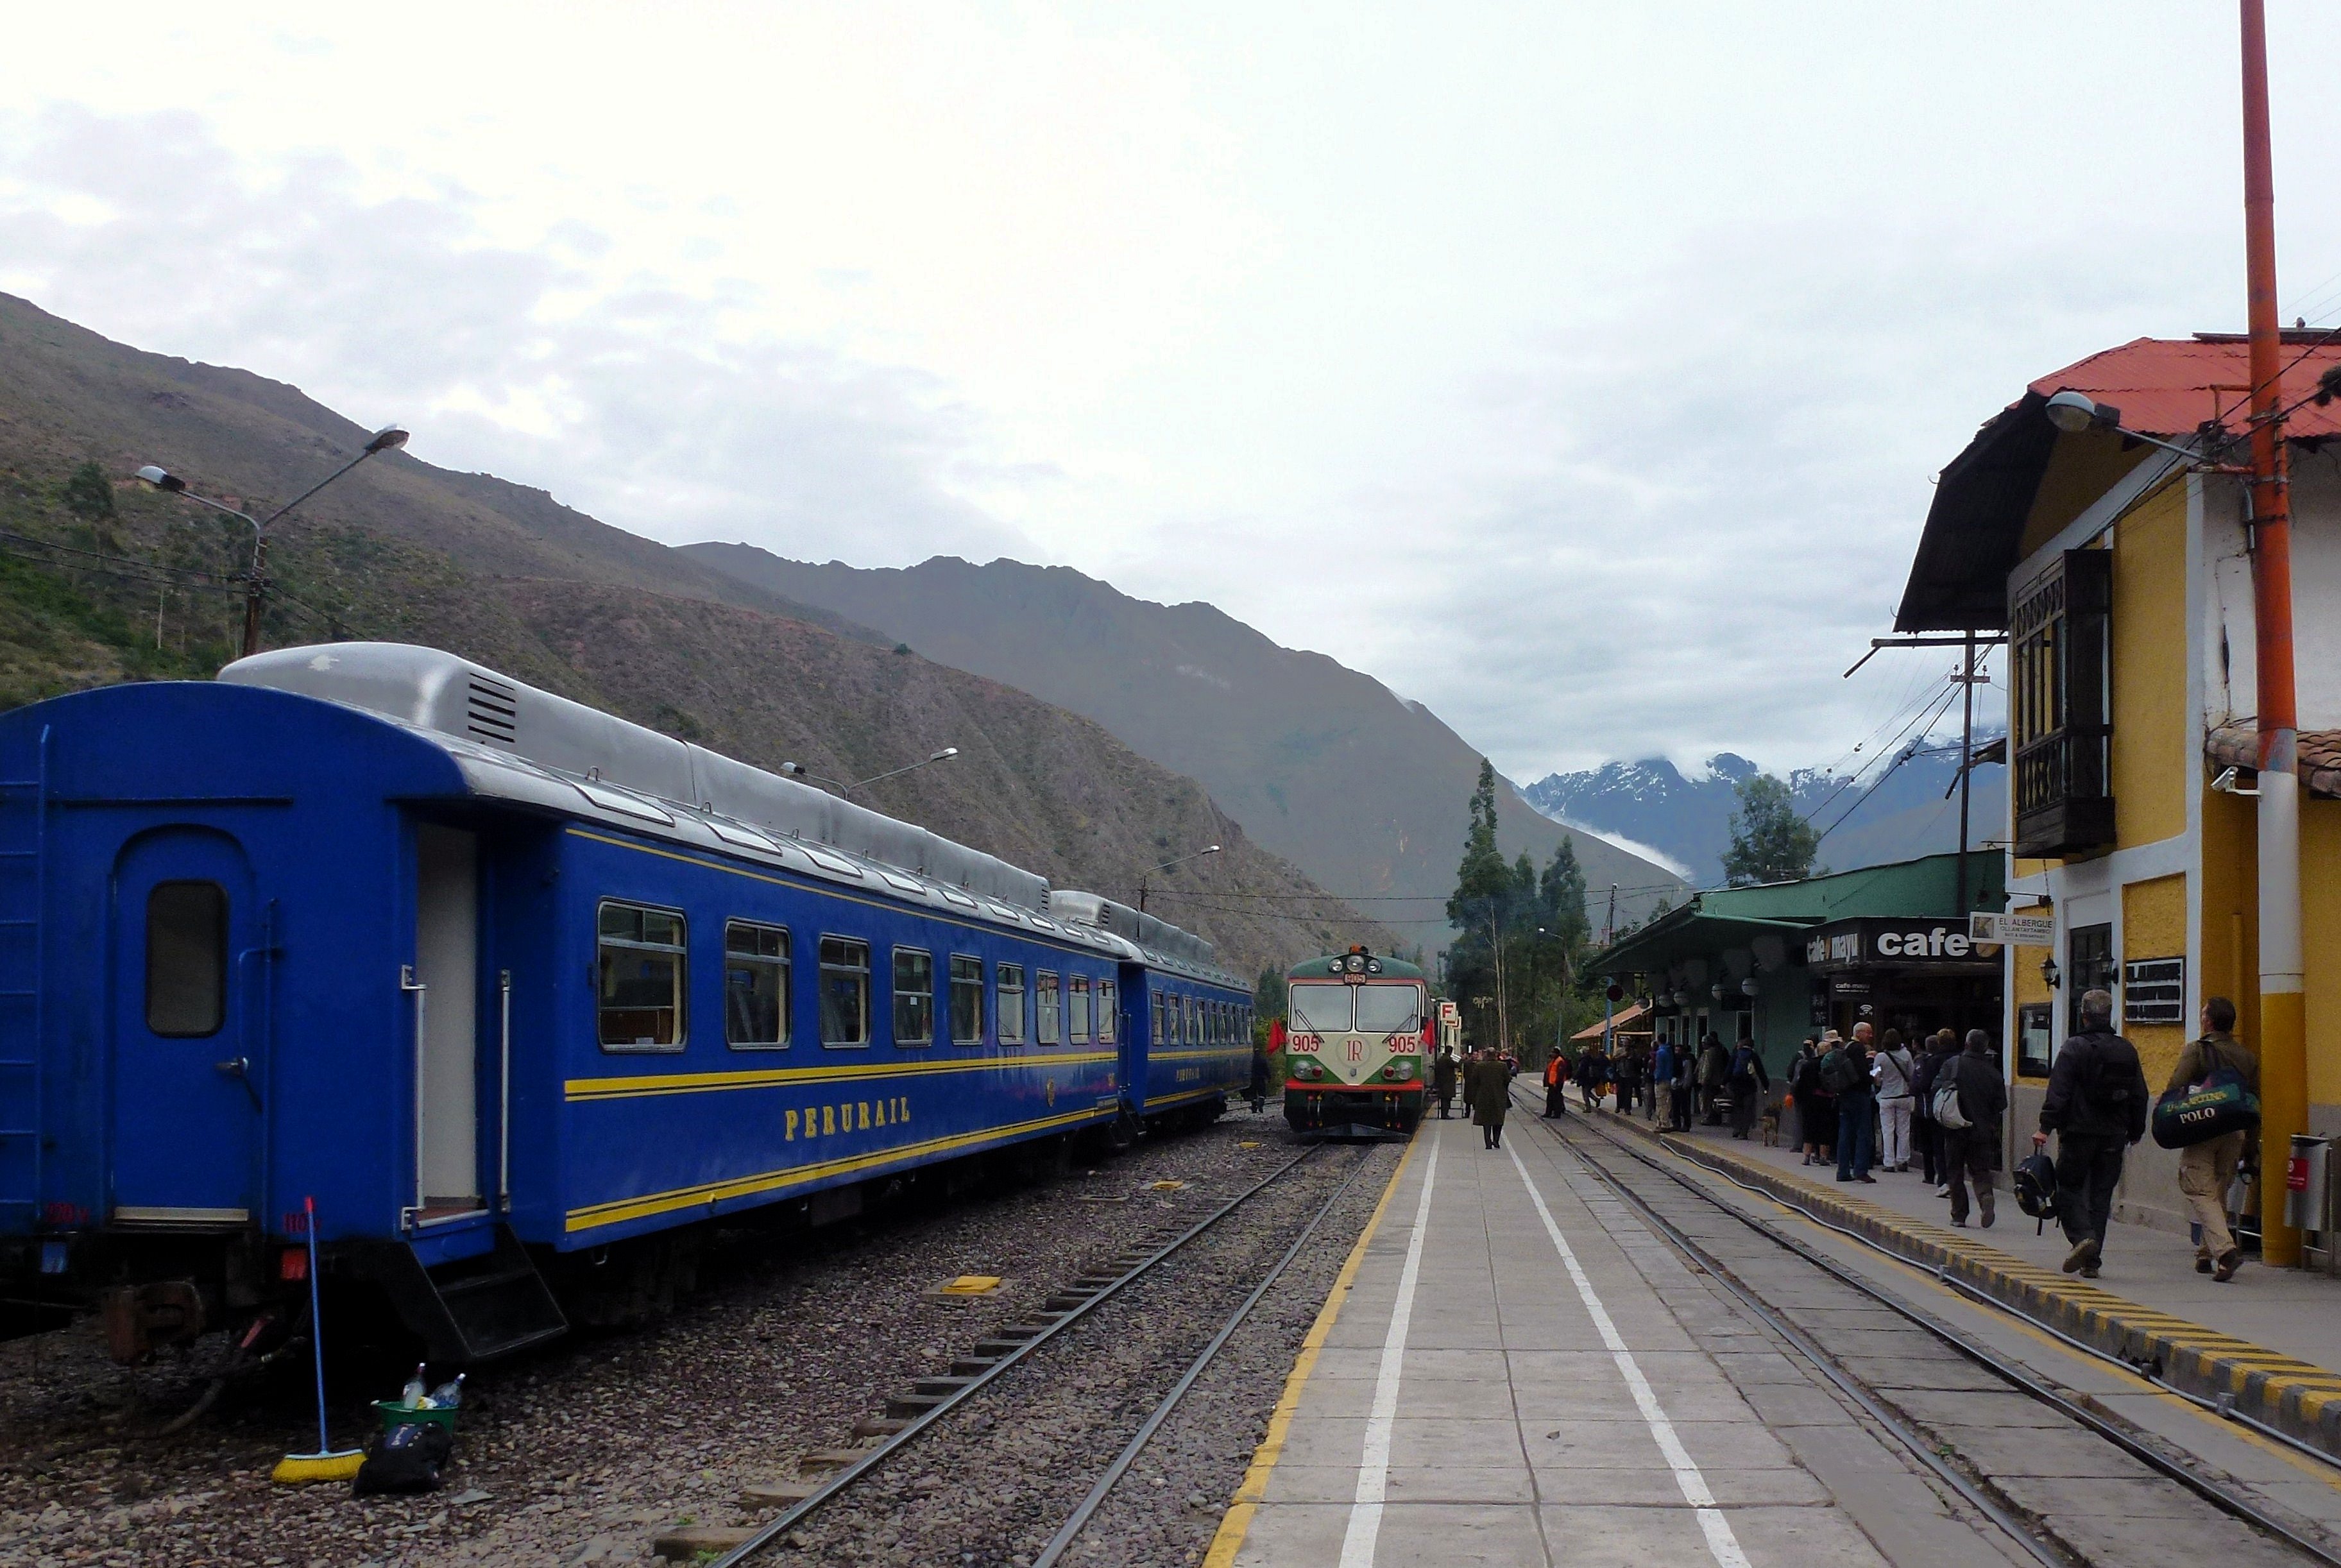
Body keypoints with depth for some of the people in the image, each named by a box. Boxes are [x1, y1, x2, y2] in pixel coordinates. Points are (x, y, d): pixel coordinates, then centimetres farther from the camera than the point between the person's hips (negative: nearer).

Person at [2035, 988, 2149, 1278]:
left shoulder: (2075, 1048, -8)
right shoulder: (2127, 1050, 8)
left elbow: (2058, 1091, -15)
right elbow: (2139, 1095, 13)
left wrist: (2046, 1127, -14)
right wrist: (2135, 1132, 21)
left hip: (2079, 1132, -4)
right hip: (2114, 1136, 4)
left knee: (2069, 1189, 6)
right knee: (2101, 1195, 9)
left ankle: (2082, 1237, -16)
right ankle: (2092, 1260, 9)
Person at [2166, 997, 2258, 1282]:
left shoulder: (2196, 1051, -7)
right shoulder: (2247, 1057, 10)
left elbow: (2175, 1090, -16)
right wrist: (2248, 1140, 21)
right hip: (2234, 1133, 6)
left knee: (2200, 1192, -5)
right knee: (2218, 1192, 17)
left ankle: (2225, 1249, -23)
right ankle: (2206, 1254, 22)